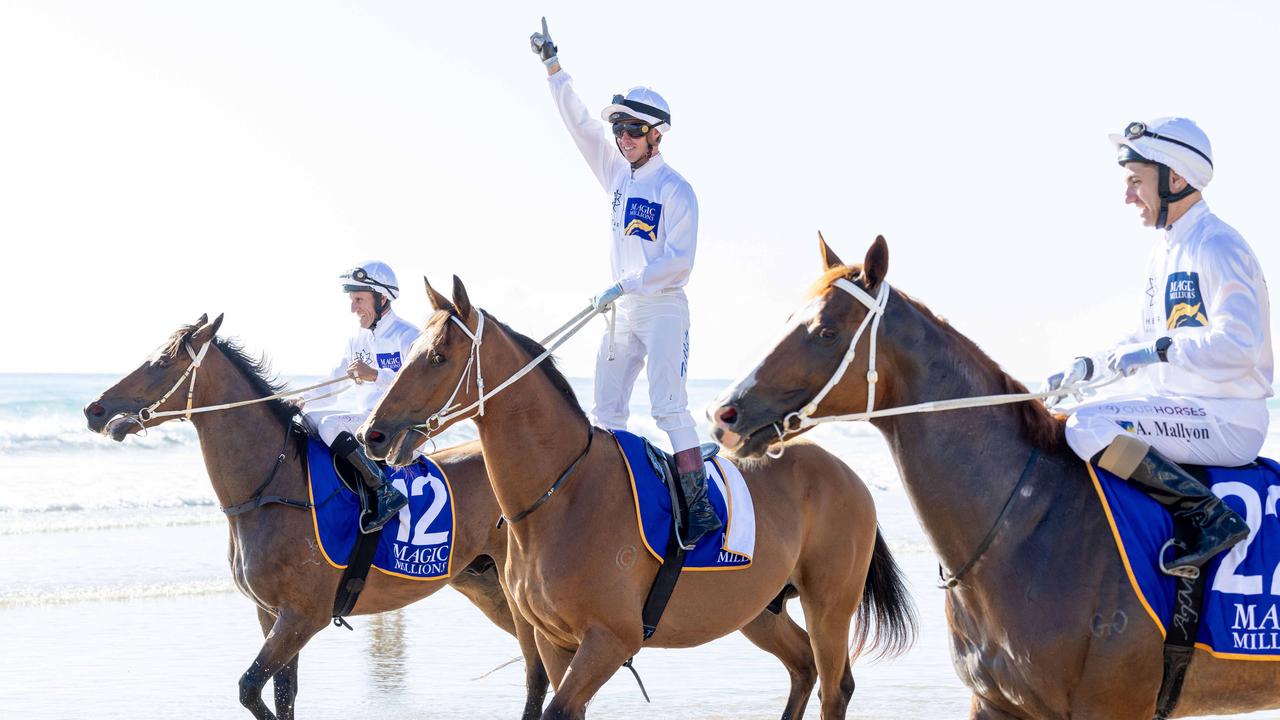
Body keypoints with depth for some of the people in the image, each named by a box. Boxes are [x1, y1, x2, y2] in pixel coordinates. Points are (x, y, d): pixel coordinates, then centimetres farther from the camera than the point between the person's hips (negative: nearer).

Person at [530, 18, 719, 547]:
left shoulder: (674, 188, -10)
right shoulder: (618, 173, 11)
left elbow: (679, 260, -17)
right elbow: (578, 122, 13)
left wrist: (624, 285, -21)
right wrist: (552, 65, 8)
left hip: (663, 308, -8)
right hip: (622, 310, 8)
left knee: (668, 407, -17)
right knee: (605, 412, 5)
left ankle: (701, 509, -20)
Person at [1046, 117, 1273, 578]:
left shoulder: (1217, 246, -16)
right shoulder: (1166, 249, 15)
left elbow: (1238, 343, -27)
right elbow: (1147, 338, 25)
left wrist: (1159, 349, -29)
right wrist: (1088, 367, 13)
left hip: (1227, 419, -10)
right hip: (1180, 405, 10)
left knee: (1087, 427, -27)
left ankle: (1209, 517, -23)